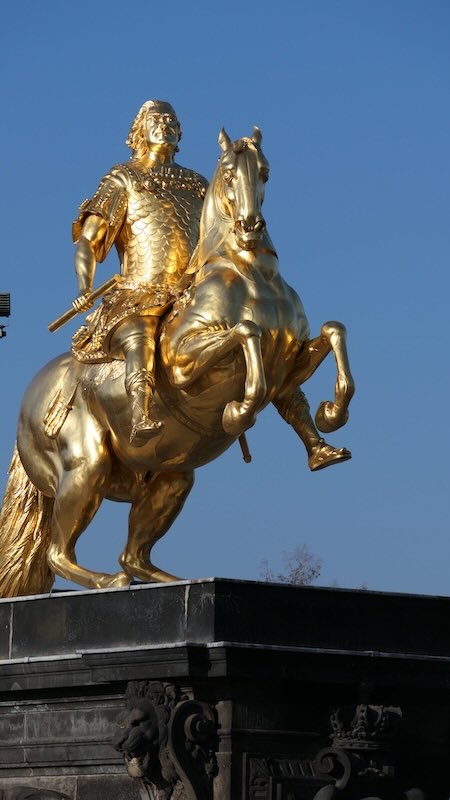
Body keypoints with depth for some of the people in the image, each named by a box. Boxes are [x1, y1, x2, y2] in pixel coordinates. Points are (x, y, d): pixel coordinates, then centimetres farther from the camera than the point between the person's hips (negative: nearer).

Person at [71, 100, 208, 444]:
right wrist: (84, 289, -11)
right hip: (139, 296, -6)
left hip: (192, 297, 6)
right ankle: (141, 419, -53)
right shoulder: (122, 181, 11)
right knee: (138, 339, -34)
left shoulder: (197, 185, 25)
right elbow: (88, 240, 3)